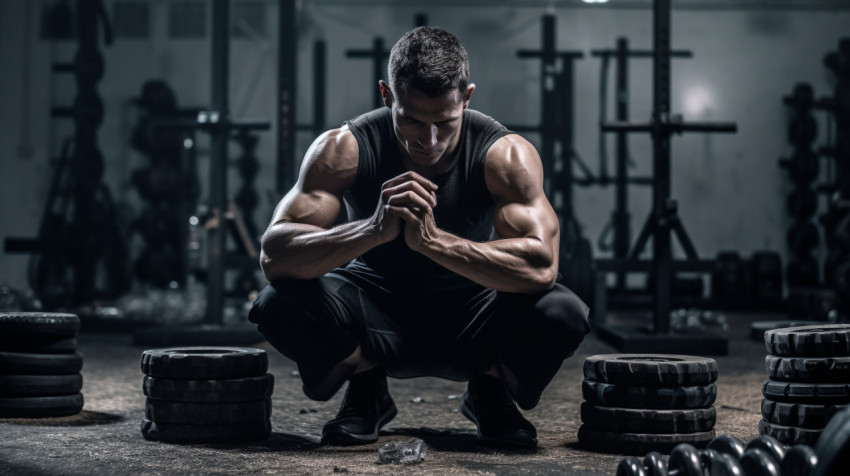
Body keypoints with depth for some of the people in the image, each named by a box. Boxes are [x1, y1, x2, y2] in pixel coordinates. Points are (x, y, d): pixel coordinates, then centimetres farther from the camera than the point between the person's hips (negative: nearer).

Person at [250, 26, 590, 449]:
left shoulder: (505, 155, -21)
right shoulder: (344, 149, -20)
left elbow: (541, 266, -34)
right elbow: (273, 255, -30)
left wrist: (433, 239, -47)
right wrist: (374, 229, -47)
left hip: (469, 322, 0)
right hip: (376, 317, 0)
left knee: (562, 315, -32)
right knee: (279, 305, -30)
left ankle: (490, 394, 4)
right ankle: (365, 390, 2)